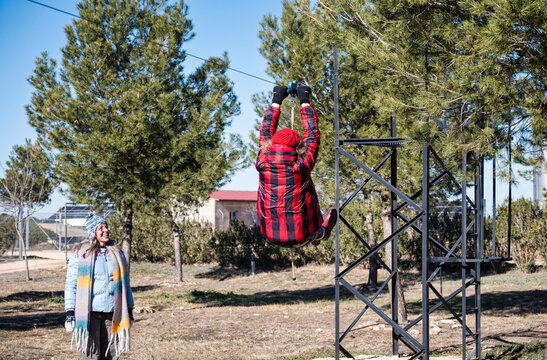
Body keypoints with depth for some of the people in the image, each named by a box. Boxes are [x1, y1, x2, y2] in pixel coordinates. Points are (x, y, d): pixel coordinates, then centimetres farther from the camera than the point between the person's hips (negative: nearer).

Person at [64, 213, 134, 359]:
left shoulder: (117, 253, 13)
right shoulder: (80, 254, 1)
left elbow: (125, 283, 18)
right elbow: (71, 284, 1)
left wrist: (129, 309, 15)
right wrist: (70, 312, -5)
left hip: (111, 313, 4)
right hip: (89, 313, -4)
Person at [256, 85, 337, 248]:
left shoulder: (263, 167, -13)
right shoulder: (301, 168, -20)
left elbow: (265, 133, 4)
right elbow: (312, 135, -6)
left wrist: (276, 101, 13)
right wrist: (305, 102, 5)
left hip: (271, 236, 3)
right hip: (301, 238, -3)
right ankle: (321, 233, 55)